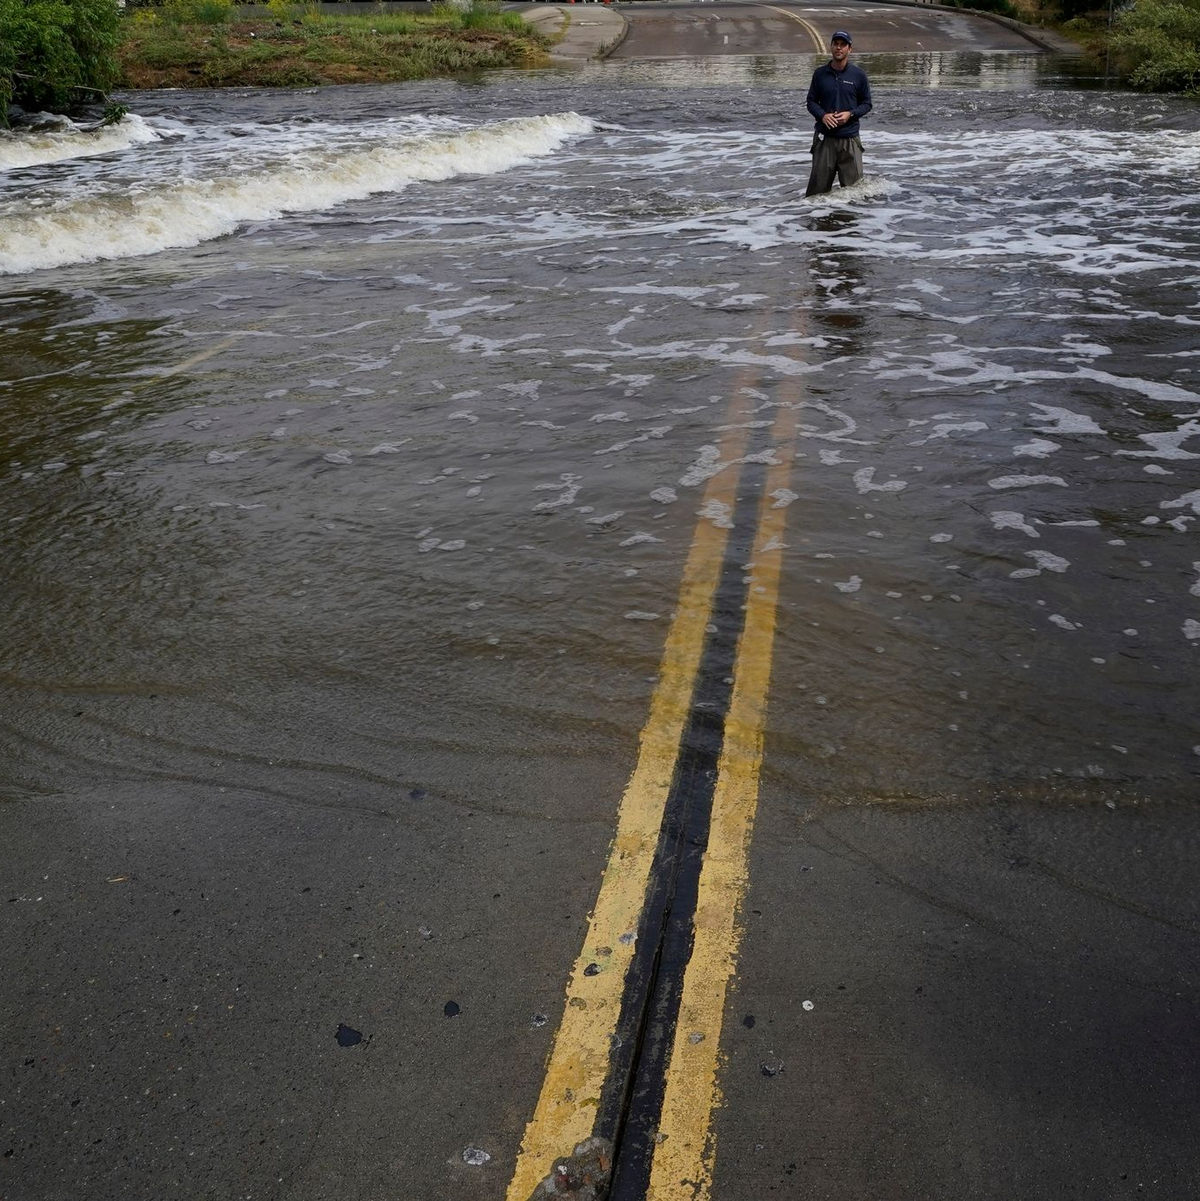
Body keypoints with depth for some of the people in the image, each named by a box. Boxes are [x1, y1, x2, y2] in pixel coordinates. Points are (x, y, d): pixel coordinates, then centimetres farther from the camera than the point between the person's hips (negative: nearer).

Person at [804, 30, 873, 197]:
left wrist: (850, 114, -11)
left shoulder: (858, 75, 3)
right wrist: (822, 115, -10)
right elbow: (811, 101, 10)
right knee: (819, 186, 0)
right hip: (824, 137, 1)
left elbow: (866, 103, 8)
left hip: (850, 139, 0)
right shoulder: (820, 73, 6)